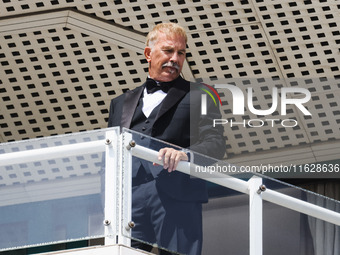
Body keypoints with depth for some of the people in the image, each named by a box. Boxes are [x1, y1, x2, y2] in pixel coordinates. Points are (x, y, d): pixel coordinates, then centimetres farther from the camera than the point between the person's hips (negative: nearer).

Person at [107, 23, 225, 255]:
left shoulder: (198, 96, 15)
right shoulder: (121, 103, 28)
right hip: (127, 198, 3)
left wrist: (185, 154, -21)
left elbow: (215, 143, 1)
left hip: (176, 198, -3)